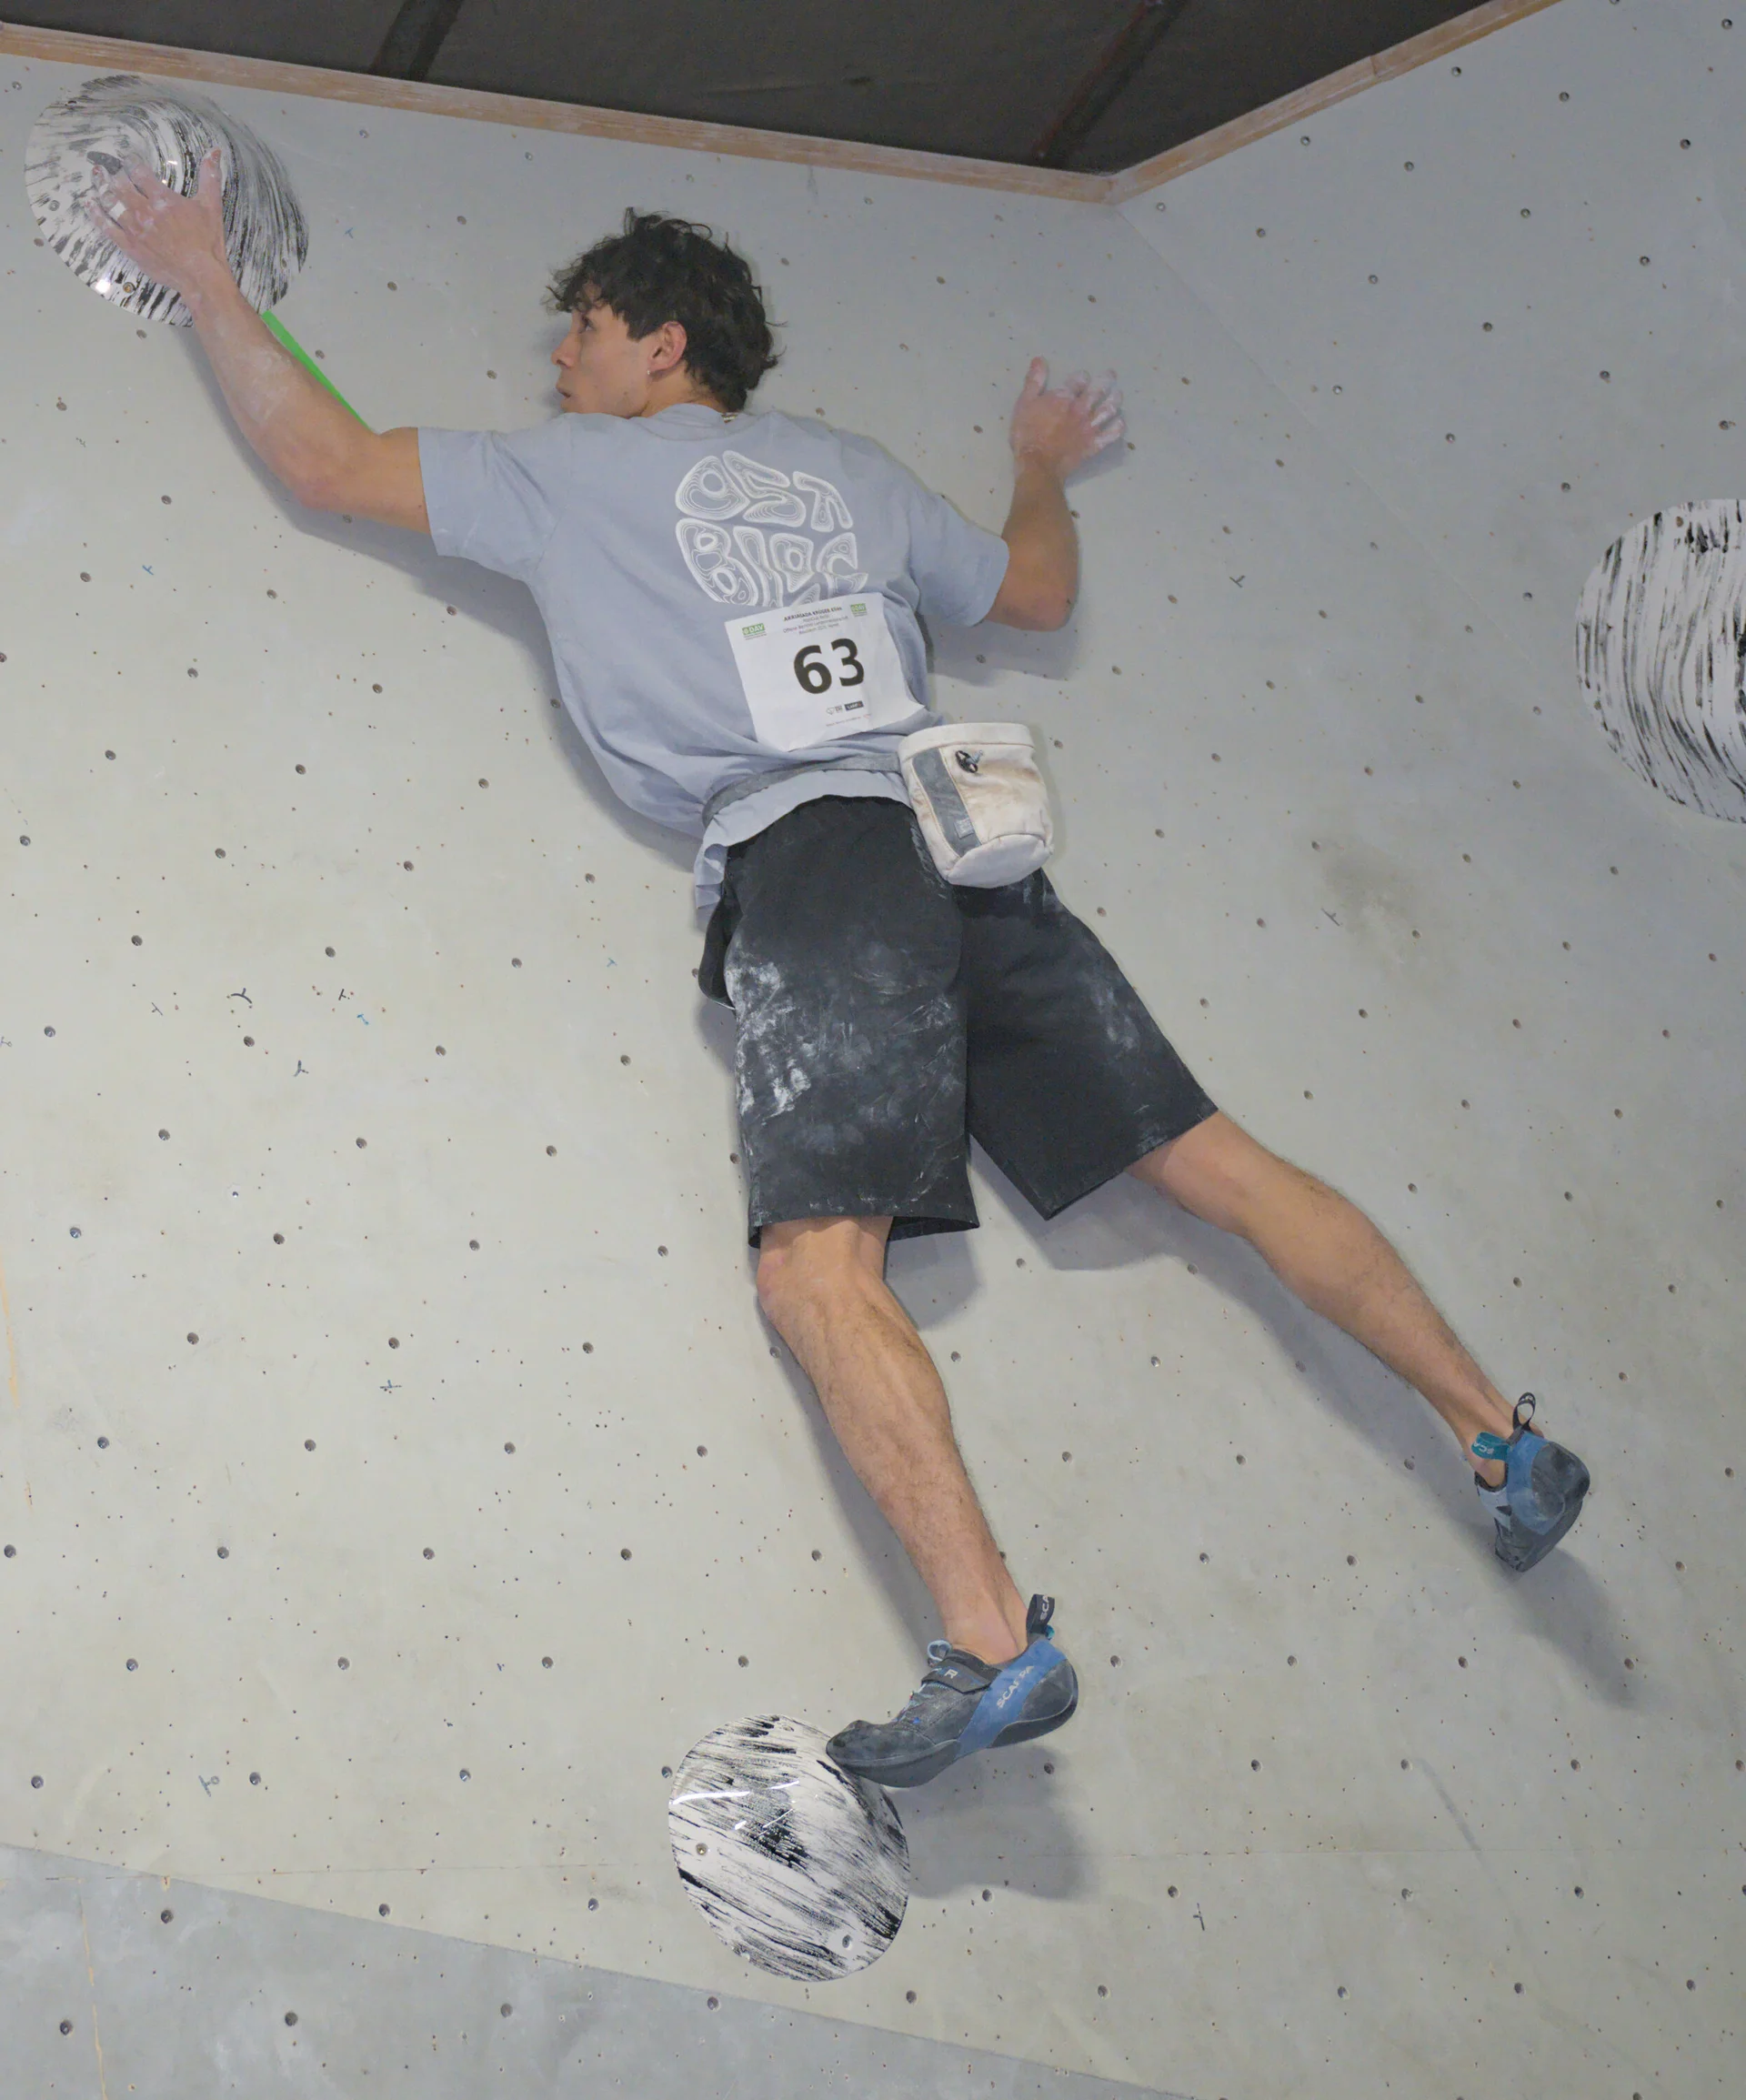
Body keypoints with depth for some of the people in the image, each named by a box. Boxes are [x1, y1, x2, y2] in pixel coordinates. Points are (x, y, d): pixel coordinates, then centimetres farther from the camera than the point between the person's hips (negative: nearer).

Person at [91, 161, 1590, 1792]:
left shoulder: (572, 472, 13)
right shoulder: (851, 471, 27)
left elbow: (323, 461, 15)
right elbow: (1040, 589, 38)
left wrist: (204, 278, 26)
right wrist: (1046, 466, 58)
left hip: (804, 851, -6)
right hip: (960, 824, 6)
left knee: (818, 1260, -16)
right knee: (1208, 1160, 8)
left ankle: (992, 1643, -31)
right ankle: (1499, 1435, 8)